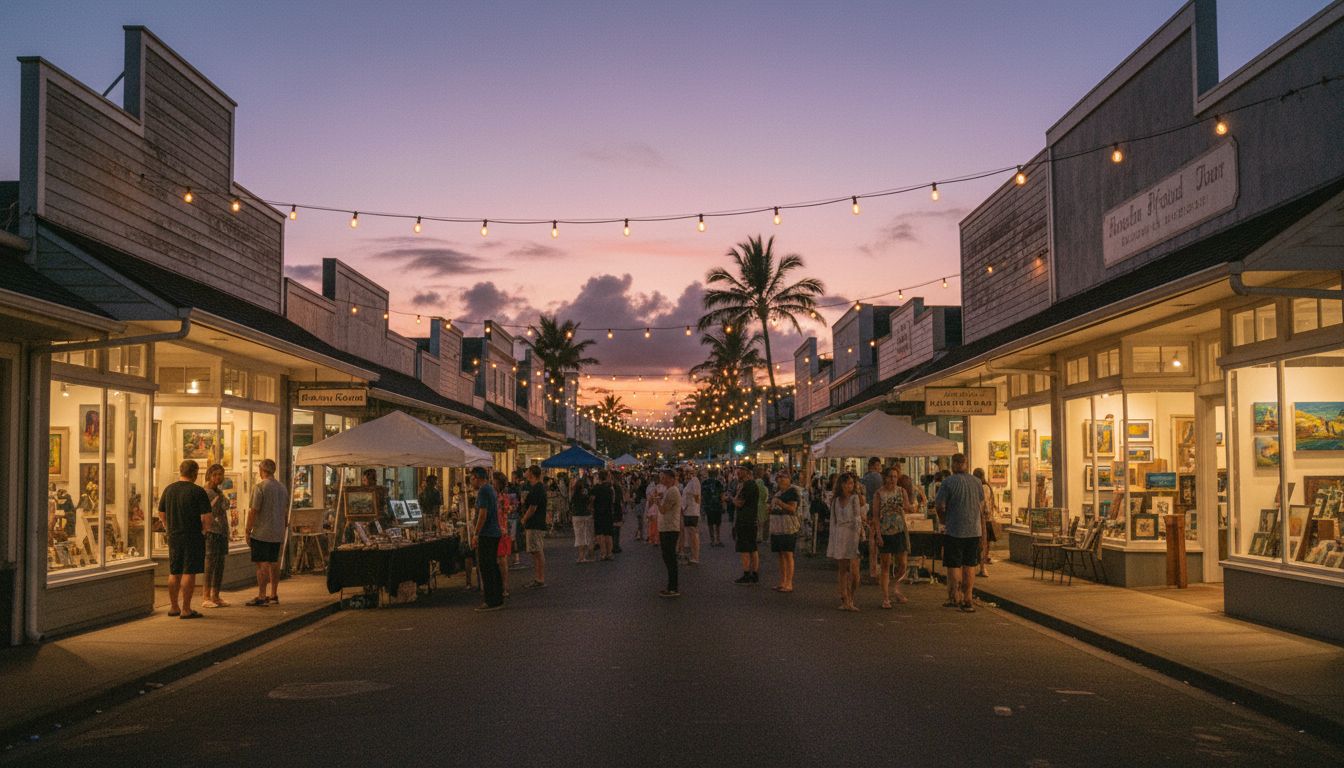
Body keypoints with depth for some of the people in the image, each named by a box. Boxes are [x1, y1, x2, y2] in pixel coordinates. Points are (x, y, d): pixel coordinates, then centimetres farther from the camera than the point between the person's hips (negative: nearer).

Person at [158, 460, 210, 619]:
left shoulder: (169, 489, 6)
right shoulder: (197, 491, -11)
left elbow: (161, 514, 12)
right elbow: (206, 517, -15)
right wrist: (204, 530, 2)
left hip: (173, 538, 6)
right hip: (193, 538, -6)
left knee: (174, 573, 14)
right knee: (189, 573, -2)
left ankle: (173, 607, 21)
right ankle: (186, 609, -1)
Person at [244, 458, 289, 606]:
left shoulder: (259, 487, -12)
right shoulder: (283, 487, 10)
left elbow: (253, 511, -13)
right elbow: (286, 511, 15)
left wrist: (248, 531, -7)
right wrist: (285, 525, 23)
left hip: (261, 533, -7)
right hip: (277, 533, 7)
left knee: (262, 564, -5)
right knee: (274, 563, 12)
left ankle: (261, 597, -5)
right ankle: (274, 595, 17)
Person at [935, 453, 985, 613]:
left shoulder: (948, 482, -10)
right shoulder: (976, 482, 6)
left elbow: (939, 505, -8)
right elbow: (982, 505, 14)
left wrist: (944, 520, 10)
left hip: (954, 530, -4)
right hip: (974, 531, 4)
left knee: (954, 565, 4)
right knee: (969, 566, 9)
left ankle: (956, 598, 4)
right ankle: (967, 599, 11)